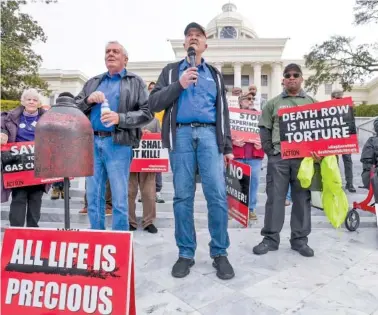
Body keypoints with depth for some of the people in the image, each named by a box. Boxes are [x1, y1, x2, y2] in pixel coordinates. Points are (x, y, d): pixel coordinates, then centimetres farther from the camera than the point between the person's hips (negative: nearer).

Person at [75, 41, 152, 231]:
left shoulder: (135, 82, 8)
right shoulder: (93, 82, 21)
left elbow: (147, 113, -3)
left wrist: (120, 118, -16)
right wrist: (88, 100, -4)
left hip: (118, 144, -4)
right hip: (92, 142, 5)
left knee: (119, 199, 0)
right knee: (93, 197, 10)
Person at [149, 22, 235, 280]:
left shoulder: (215, 75, 22)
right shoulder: (171, 71, 19)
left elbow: (223, 112, 17)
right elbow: (154, 104, 7)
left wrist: (228, 147, 7)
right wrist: (179, 85, -6)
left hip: (209, 134, 1)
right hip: (181, 135, 0)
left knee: (218, 195, -8)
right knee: (183, 197, 0)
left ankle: (220, 253, 7)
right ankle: (186, 254, 13)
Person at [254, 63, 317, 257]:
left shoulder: (312, 102, 13)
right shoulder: (273, 103, 11)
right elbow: (264, 129, 7)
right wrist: (269, 151, -2)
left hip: (304, 157, 2)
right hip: (278, 157, -1)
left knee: (302, 198, 6)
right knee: (275, 198, 1)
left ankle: (300, 239, 18)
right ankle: (270, 238, 10)